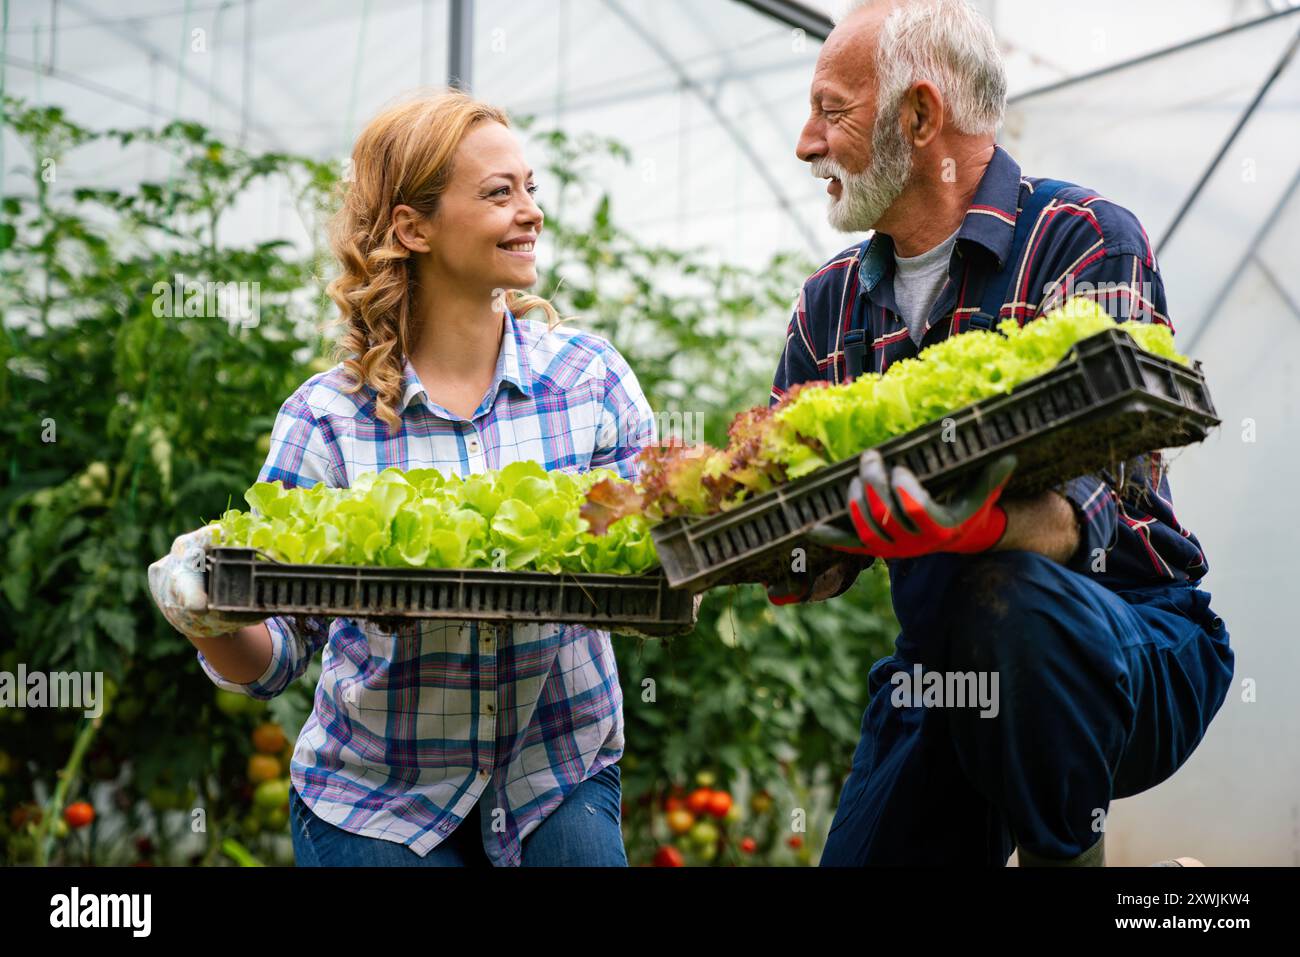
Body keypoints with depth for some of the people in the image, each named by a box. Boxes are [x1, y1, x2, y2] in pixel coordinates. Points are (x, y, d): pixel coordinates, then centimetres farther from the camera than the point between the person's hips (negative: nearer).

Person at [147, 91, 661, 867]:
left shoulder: (590, 375, -1)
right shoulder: (327, 418, -6)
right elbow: (275, 650, -2)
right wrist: (210, 620, -22)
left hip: (561, 781, 1)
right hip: (375, 798, -1)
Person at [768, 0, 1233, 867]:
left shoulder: (1084, 242, -10)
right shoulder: (832, 305, 10)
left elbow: (1108, 504, -23)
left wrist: (976, 523, -44)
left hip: (1127, 643, -6)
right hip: (935, 673, 6)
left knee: (1010, 594, -36)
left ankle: (1063, 850, -14)